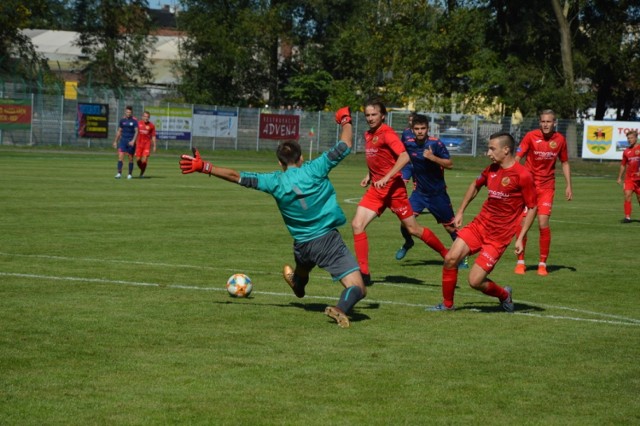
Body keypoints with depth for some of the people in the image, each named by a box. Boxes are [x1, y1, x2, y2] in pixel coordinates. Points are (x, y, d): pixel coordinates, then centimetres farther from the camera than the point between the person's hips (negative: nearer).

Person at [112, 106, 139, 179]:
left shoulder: (134, 120, -4)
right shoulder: (122, 120, 6)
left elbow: (136, 131, -8)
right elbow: (119, 131, 14)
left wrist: (133, 141, -22)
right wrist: (115, 141, 14)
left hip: (131, 142, -2)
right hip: (123, 140, 2)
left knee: (131, 158, 4)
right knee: (120, 156, -12)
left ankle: (130, 174, 15)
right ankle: (119, 173, -15)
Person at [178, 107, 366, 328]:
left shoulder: (276, 182, -2)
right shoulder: (314, 169, -9)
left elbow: (237, 176, 1)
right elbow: (345, 145, -5)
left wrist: (203, 167, 9)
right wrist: (345, 121, 14)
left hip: (302, 244, 4)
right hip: (328, 239, -4)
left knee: (302, 268, 39)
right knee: (357, 288, -11)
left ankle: (298, 285, 65)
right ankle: (341, 308, -37)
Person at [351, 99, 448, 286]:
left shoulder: (387, 133, -13)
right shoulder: (368, 135, 11)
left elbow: (404, 157, -24)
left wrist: (386, 178, -29)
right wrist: (369, 176, 11)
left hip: (393, 188, -7)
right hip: (376, 190, 7)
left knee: (413, 229, 3)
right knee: (357, 224, -8)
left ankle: (447, 255, 22)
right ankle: (364, 273, -6)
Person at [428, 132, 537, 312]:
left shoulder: (522, 175, -15)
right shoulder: (492, 169, 6)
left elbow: (532, 208, -8)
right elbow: (475, 186, 26)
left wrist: (520, 238, -12)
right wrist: (460, 211, 23)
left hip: (499, 237, -6)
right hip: (479, 225, 6)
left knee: (475, 281, -9)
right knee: (451, 258, -11)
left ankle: (504, 295, 22)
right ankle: (447, 304, 8)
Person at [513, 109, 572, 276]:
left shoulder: (560, 140, -1)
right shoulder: (531, 136, -8)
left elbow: (565, 163, 12)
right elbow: (517, 158, -10)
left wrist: (568, 186, 9)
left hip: (547, 187, 1)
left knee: (543, 223, -10)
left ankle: (543, 263, 3)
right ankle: (520, 262, 12)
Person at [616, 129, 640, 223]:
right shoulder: (626, 151, 8)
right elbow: (623, 165, 15)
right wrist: (619, 178, 13)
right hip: (629, 178, 2)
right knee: (627, 196, -11)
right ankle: (627, 217, -8)